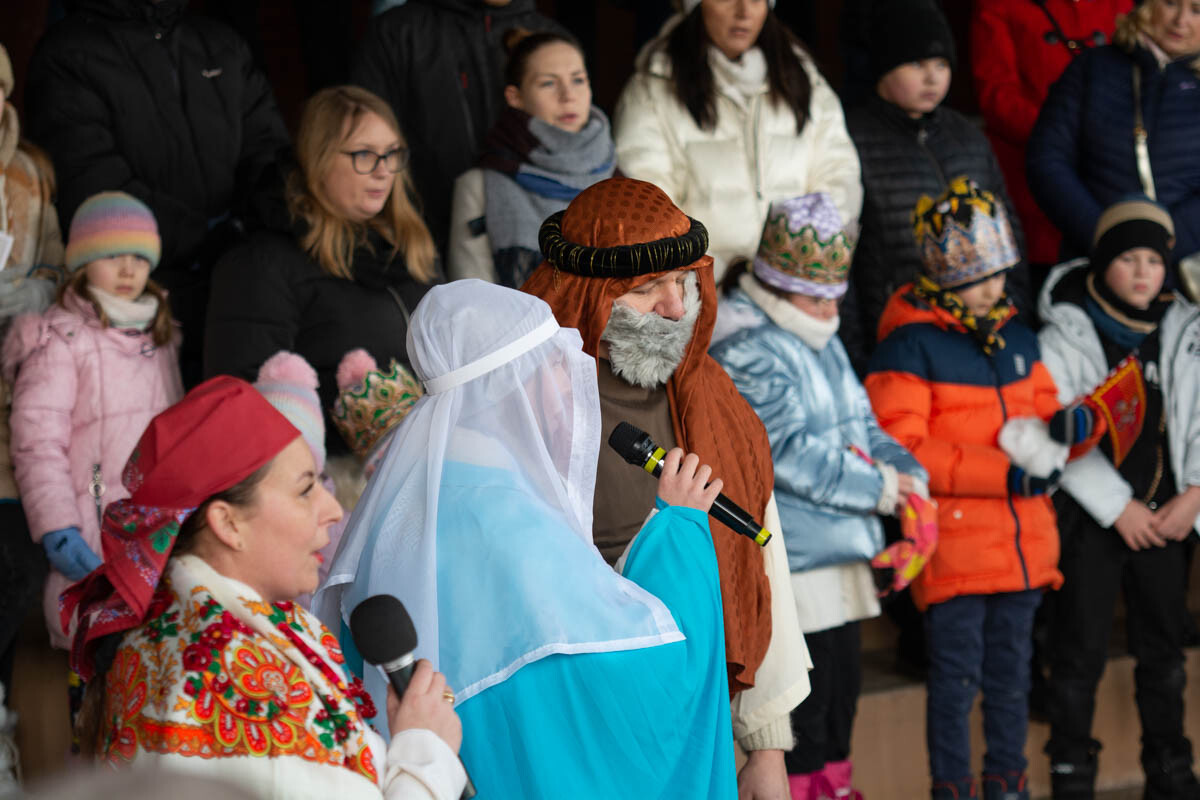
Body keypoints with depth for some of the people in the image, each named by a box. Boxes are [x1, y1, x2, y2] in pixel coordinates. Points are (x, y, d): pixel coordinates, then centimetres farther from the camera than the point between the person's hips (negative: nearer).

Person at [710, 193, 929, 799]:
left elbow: (862, 425, 19)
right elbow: (789, 451, -20)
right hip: (789, 560, -10)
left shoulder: (822, 342, 17)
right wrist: (877, 488, -15)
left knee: (842, 689, 16)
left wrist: (907, 474, -1)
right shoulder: (744, 350, -14)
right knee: (805, 700, -6)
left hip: (840, 553, 10)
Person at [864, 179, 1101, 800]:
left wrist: (1069, 423, -5)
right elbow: (898, 447, -17)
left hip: (1023, 538, 6)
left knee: (1011, 671, 15)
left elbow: (1039, 406, 22)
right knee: (956, 676, -1)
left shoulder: (1014, 334, 11)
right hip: (952, 539, -6)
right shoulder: (910, 344, -11)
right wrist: (1002, 474, -21)